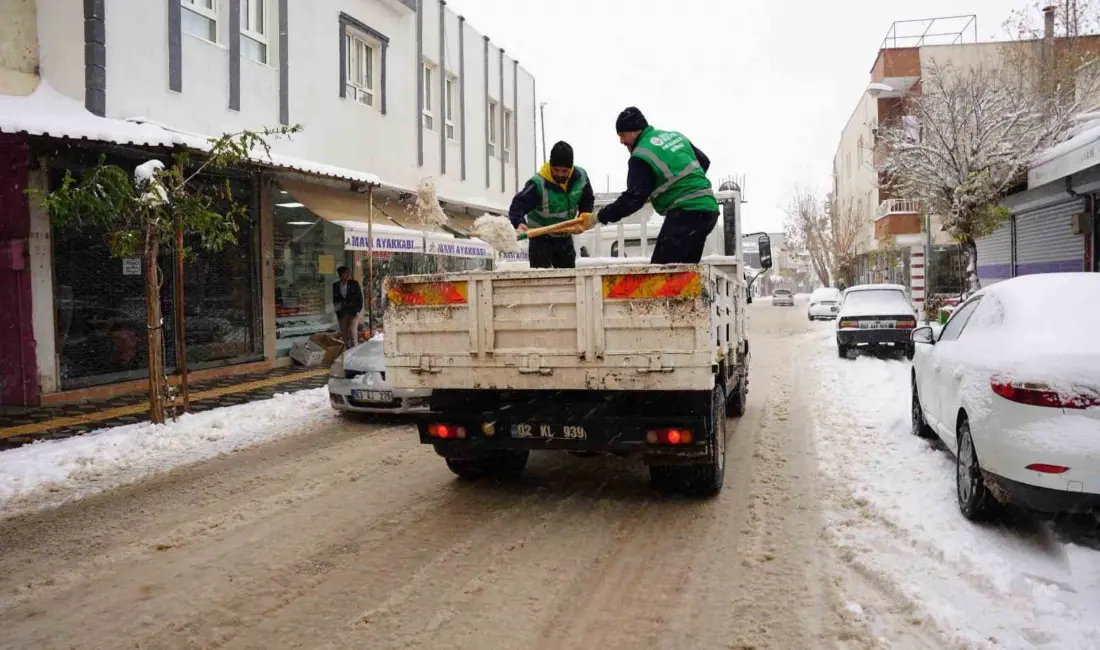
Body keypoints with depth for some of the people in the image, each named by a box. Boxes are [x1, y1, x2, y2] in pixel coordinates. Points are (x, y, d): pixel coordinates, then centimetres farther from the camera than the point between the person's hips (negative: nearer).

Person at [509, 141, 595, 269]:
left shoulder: (580, 177, -12)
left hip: (565, 236, 5)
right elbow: (518, 205, -35)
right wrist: (519, 223, -55)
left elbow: (588, 201, 3)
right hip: (541, 238, -5)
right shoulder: (538, 183, -28)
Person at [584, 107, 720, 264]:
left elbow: (634, 198, -17)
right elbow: (704, 161, 24)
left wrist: (599, 218, -12)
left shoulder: (642, 156, -12)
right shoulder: (674, 136, 15)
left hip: (686, 213, -9)